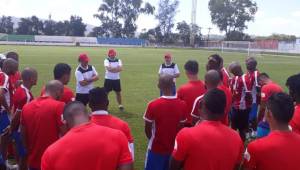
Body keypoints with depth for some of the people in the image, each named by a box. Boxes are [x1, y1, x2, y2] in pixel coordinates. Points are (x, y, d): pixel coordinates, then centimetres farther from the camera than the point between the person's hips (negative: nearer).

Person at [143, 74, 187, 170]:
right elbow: (181, 127, 1)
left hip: (157, 148, -3)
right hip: (175, 148, 3)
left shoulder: (153, 105, -21)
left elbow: (147, 129, -9)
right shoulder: (182, 105, -11)